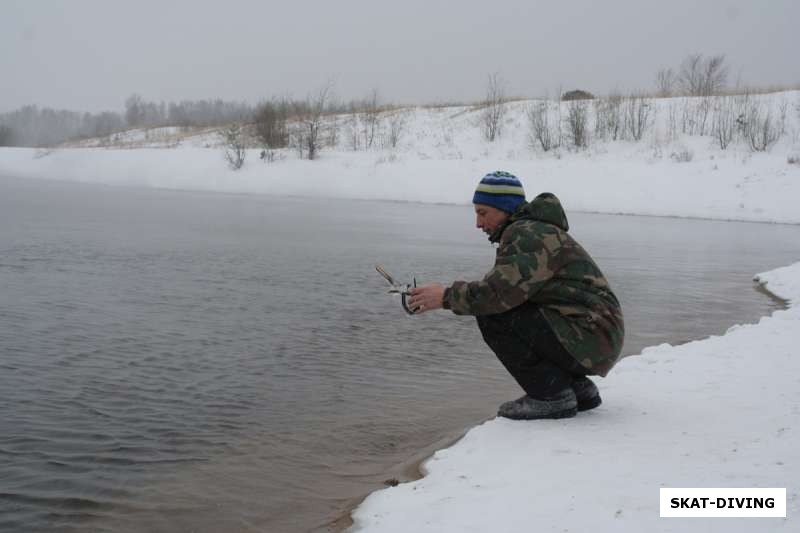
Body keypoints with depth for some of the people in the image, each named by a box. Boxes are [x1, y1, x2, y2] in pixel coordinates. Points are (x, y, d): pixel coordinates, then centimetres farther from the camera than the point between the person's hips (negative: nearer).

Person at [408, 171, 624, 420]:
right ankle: (579, 388, 16)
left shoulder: (529, 234, -14)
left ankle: (552, 396, -7)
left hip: (587, 338, -10)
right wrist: (454, 296, 1)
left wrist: (447, 297, -15)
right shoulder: (524, 232, 19)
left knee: (493, 316, -15)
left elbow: (501, 291, -25)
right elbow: (503, 290, 14)